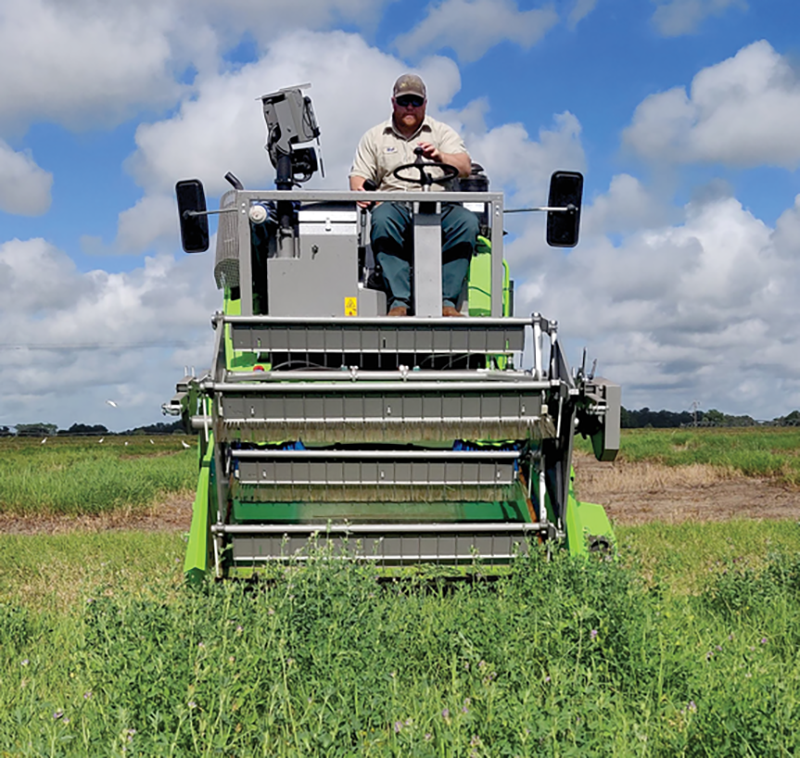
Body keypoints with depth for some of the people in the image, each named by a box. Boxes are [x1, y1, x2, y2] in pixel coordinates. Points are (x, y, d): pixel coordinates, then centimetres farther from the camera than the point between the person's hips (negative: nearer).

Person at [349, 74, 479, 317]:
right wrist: (360, 192, -10)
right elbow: (359, 175, 15)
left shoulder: (442, 132, 18)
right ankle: (399, 301, -39)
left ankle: (446, 300, -31)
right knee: (381, 219, -37)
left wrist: (440, 157, -18)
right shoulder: (374, 137, 21)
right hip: (395, 205, 0)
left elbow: (465, 168, 3)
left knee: (467, 222, -32)